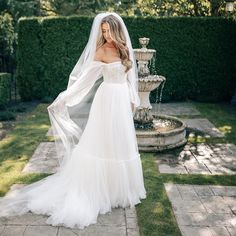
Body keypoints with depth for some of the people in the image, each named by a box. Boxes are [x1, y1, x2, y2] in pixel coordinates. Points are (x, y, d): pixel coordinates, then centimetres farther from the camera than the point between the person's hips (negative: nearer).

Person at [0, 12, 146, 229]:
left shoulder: (123, 48, 10)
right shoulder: (101, 51, -7)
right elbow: (84, 76, -11)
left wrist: (133, 99, 14)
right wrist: (64, 97, -15)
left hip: (122, 101, 6)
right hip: (108, 99, -6)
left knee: (121, 143, 12)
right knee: (102, 142, -2)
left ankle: (120, 186, 26)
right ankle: (101, 187, 11)